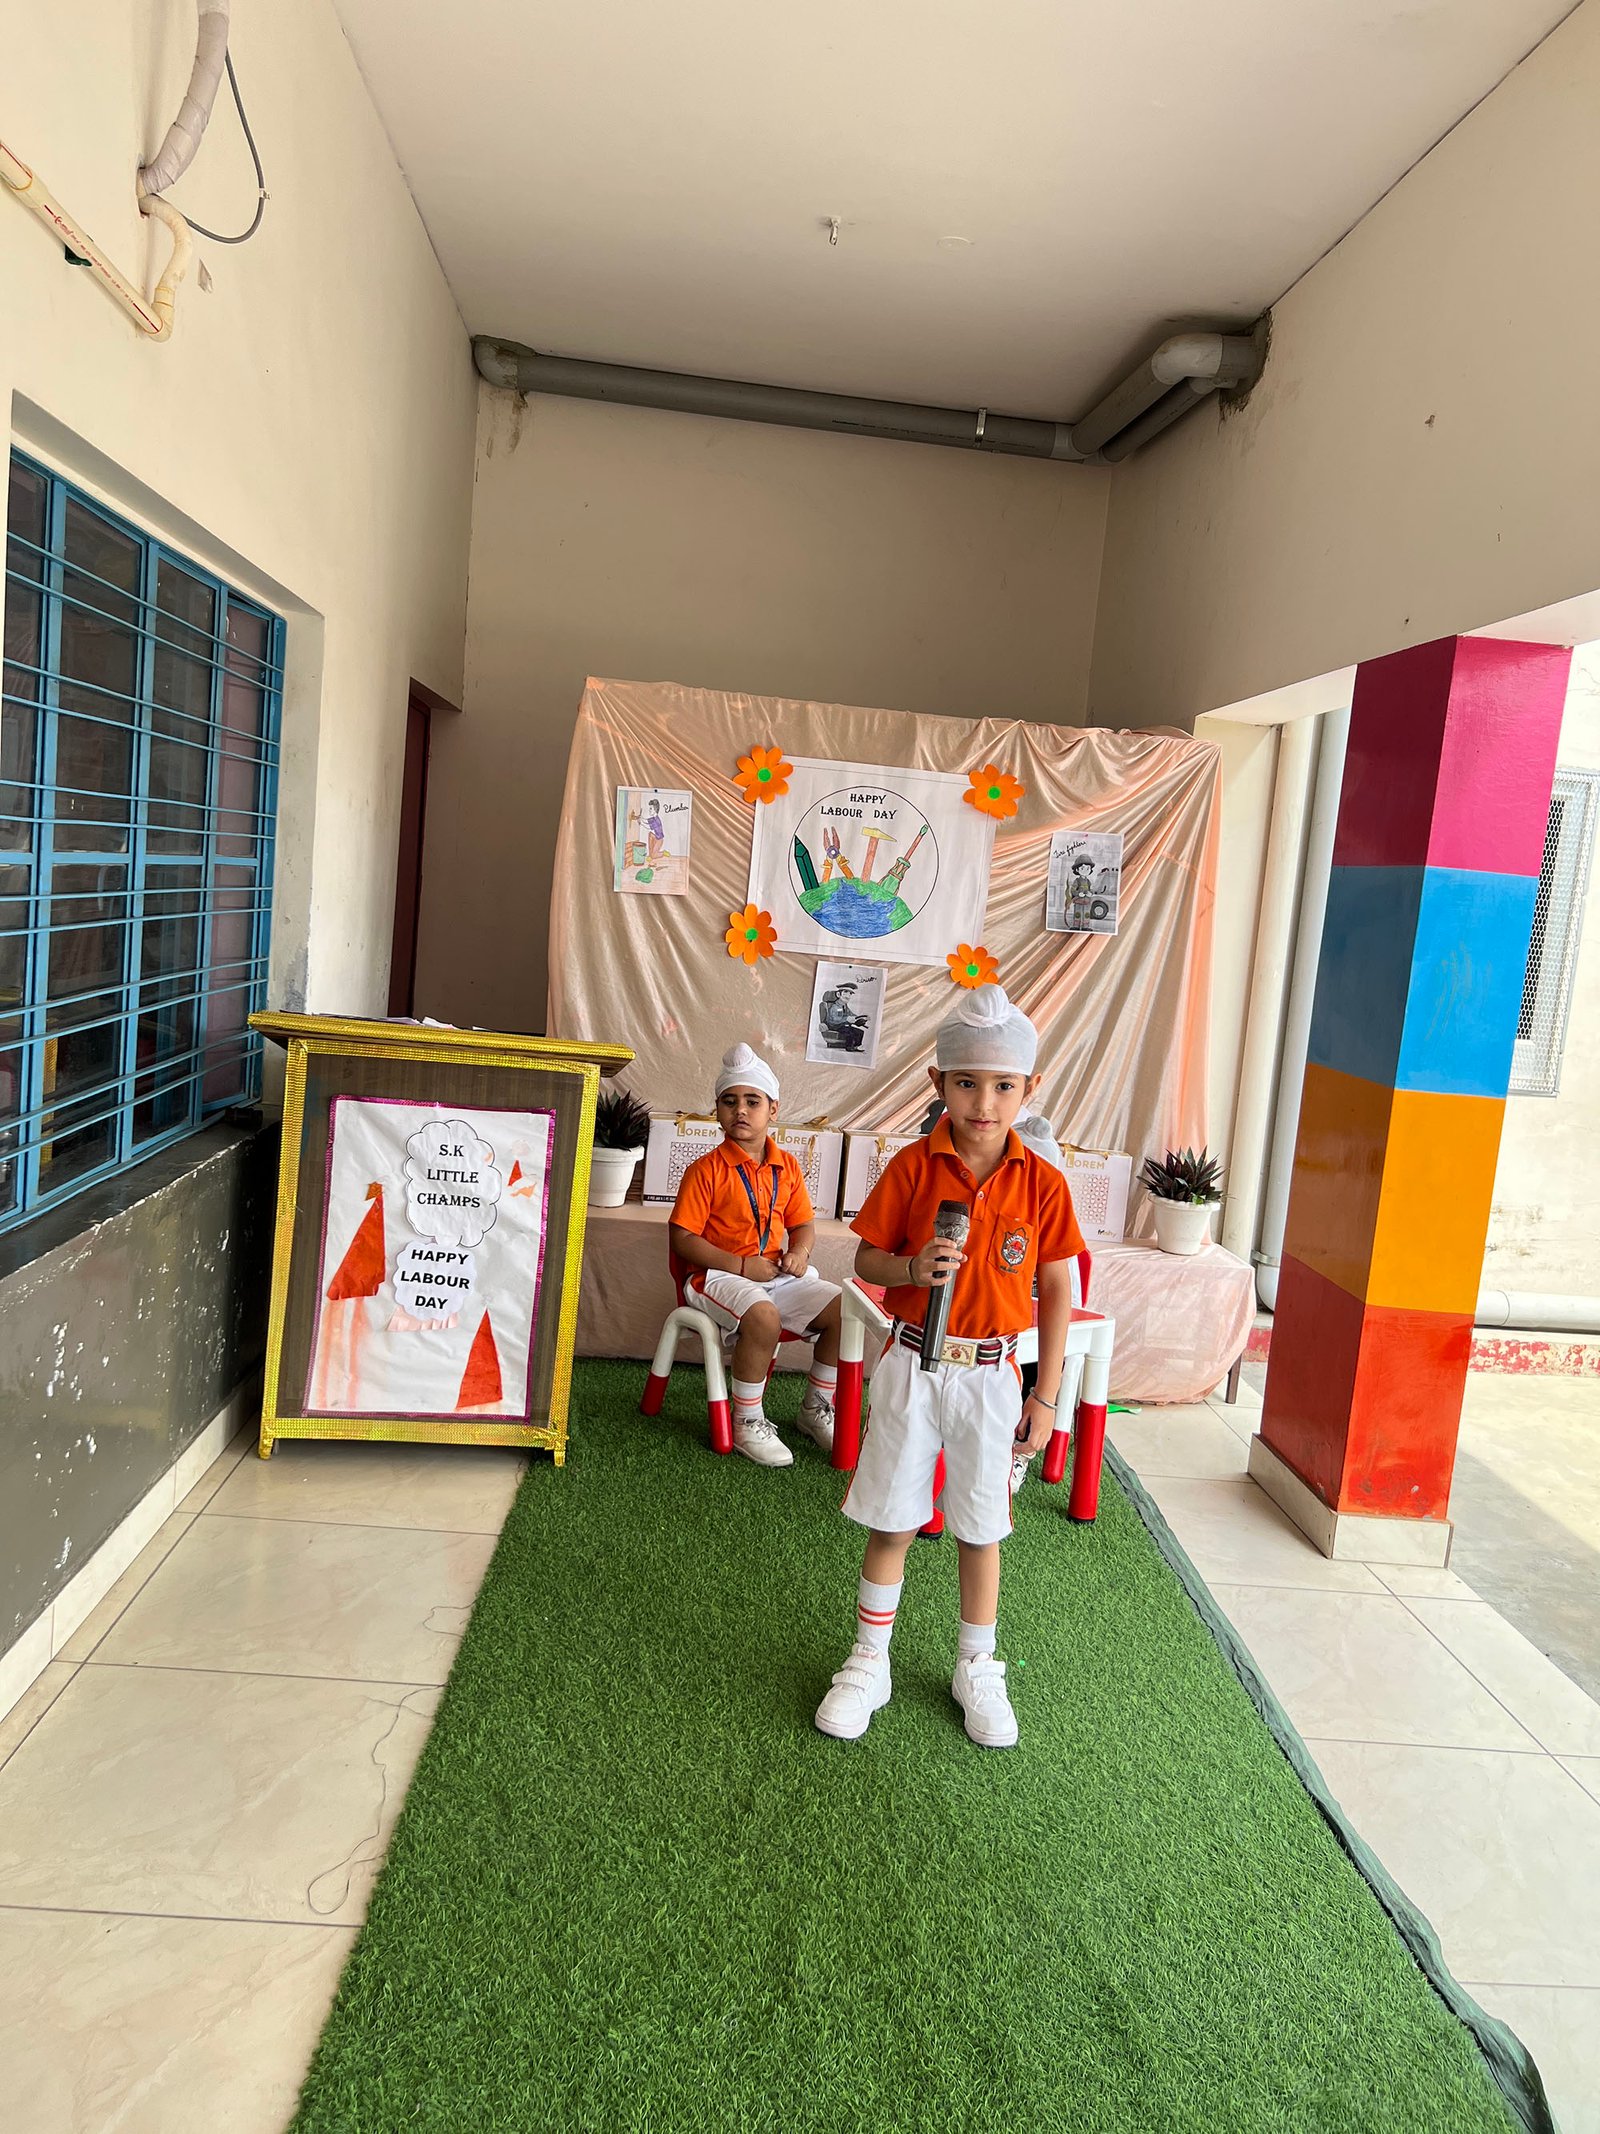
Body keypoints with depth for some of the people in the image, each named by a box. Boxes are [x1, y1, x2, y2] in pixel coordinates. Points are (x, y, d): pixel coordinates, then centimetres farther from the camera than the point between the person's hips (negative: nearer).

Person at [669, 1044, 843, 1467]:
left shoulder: (787, 1167, 9)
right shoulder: (707, 1169, -7)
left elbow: (802, 1222, 17)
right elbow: (682, 1238, -11)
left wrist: (800, 1251, -8)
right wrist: (741, 1266, -18)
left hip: (778, 1274, 6)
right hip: (720, 1275, -6)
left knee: (842, 1309, -10)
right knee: (763, 1315, -36)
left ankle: (816, 1408, 12)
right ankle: (748, 1423, -16)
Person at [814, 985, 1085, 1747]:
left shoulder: (1042, 1183, -6)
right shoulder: (912, 1166, -7)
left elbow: (1055, 1292, 0)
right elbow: (867, 1260, 0)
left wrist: (1044, 1396, 1)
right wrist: (913, 1268, -22)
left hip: (989, 1376, 1)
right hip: (912, 1365, 0)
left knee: (981, 1529, 14)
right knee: (891, 1522, 11)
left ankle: (977, 1671, 35)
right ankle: (868, 1663, 30)